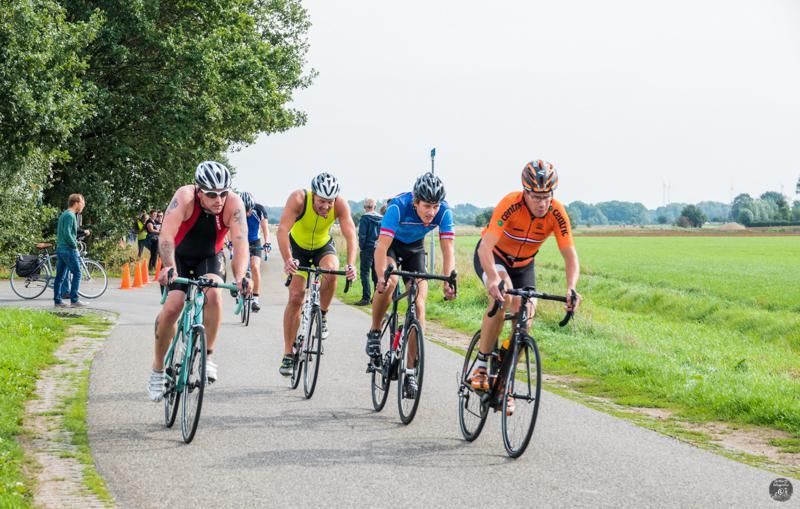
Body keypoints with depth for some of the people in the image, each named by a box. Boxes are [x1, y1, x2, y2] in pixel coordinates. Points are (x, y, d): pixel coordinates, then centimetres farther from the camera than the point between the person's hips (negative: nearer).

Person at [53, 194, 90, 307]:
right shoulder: (70, 215, -14)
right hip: (68, 249, -10)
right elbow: (67, 233, -22)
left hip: (60, 248, 10)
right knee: (77, 274, -5)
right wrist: (74, 245, -12)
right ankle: (74, 300, -7)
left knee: (60, 276, 9)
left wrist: (83, 231, 21)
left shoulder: (64, 214, 17)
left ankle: (57, 300, 10)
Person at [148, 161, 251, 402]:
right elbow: (166, 235, -42)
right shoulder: (185, 197, -32)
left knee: (213, 294, -28)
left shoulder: (233, 204, -27)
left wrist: (240, 276, -54)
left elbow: (240, 241, -37)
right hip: (180, 256, -1)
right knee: (172, 307, -17)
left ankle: (207, 355, -11)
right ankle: (158, 369, 2)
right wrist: (169, 267, -59)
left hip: (210, 257, 1)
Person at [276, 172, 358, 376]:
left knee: (331, 272, -32)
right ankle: (288, 355, 0)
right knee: (295, 297, -9)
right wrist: (287, 260, -58)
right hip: (298, 247, -1)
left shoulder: (340, 205, -29)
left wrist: (351, 265, -53)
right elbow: (283, 230, -43)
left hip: (323, 246, 1)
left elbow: (351, 235, -37)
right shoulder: (298, 199, -33)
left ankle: (322, 316, -6)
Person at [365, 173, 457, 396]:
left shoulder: (444, 212, -27)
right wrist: (382, 277, -54)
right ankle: (374, 333, -9)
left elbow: (448, 250, -27)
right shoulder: (399, 206, -36)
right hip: (390, 246, -3)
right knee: (389, 282, -34)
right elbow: (382, 247, -40)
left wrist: (448, 282, -41)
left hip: (415, 249, 3)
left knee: (419, 306, -9)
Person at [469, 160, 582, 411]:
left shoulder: (557, 213, -25)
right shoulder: (511, 204, -35)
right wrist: (493, 278, -60)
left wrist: (571, 288, -43)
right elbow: (485, 246, -42)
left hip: (524, 264, 4)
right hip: (492, 257, -4)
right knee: (502, 297, -33)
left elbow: (570, 256, -24)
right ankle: (480, 365, -22)